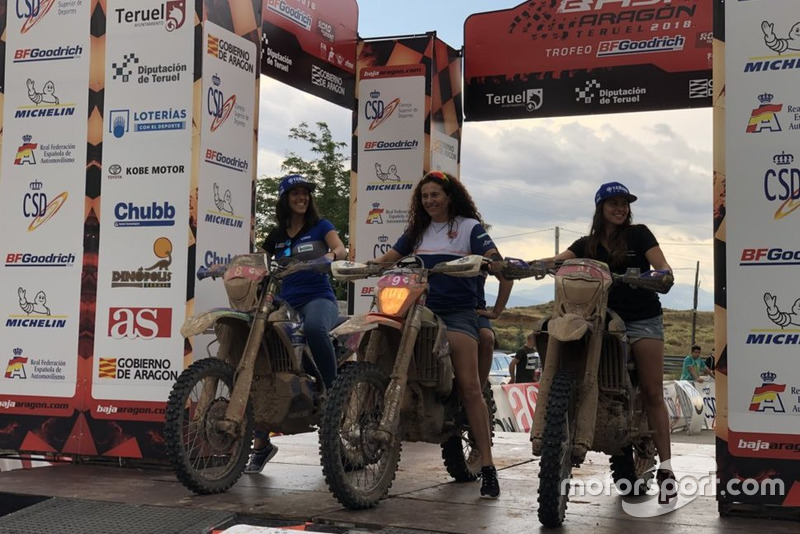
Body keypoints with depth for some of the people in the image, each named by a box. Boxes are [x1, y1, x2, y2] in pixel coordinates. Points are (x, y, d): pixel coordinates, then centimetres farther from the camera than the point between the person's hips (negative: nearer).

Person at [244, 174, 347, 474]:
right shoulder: (276, 237, 20)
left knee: (314, 328, -42)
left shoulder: (320, 226, 11)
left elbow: (340, 250, -5)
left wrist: (330, 255, -29)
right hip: (285, 304, 4)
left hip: (319, 298, -4)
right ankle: (260, 443, -1)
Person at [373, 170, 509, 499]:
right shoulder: (416, 231, 22)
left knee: (469, 387, -17)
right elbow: (388, 259, 15)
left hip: (458, 313, -5)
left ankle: (487, 467, -16)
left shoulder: (469, 226, 7)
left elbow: (496, 262, -3)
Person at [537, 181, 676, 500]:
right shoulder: (587, 244, 12)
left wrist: (662, 273, -32)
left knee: (652, 393, -6)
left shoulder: (638, 234, 5)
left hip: (643, 319, -3)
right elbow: (557, 261, -2)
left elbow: (660, 264, -6)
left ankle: (665, 467, -7)